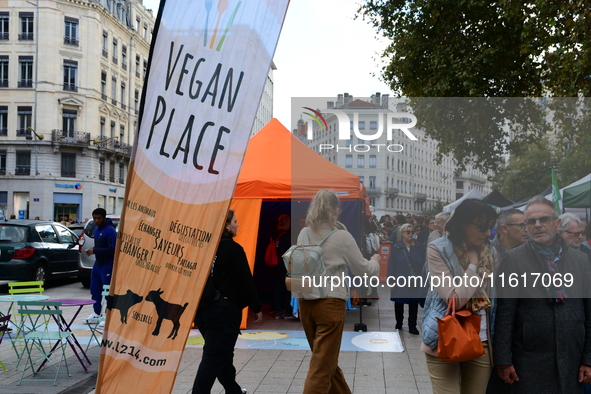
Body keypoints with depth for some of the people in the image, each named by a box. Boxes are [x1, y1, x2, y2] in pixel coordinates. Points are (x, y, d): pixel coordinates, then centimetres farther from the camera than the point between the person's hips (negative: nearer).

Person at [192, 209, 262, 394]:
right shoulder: (233, 249, -12)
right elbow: (246, 281, -11)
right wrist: (256, 307, -1)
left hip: (203, 307, 8)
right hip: (224, 309, -8)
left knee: (220, 353, 19)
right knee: (215, 356, -4)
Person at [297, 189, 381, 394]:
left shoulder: (303, 234, 2)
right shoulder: (342, 236, -10)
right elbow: (362, 269, 1)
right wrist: (375, 261, 21)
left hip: (306, 303, 6)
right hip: (330, 304, -6)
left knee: (327, 361, 21)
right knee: (321, 368, 0)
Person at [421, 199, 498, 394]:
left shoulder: (489, 251, 5)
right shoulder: (438, 250, -12)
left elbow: (493, 296, 14)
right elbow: (455, 299, -20)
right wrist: (473, 264, -12)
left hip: (481, 341, 5)